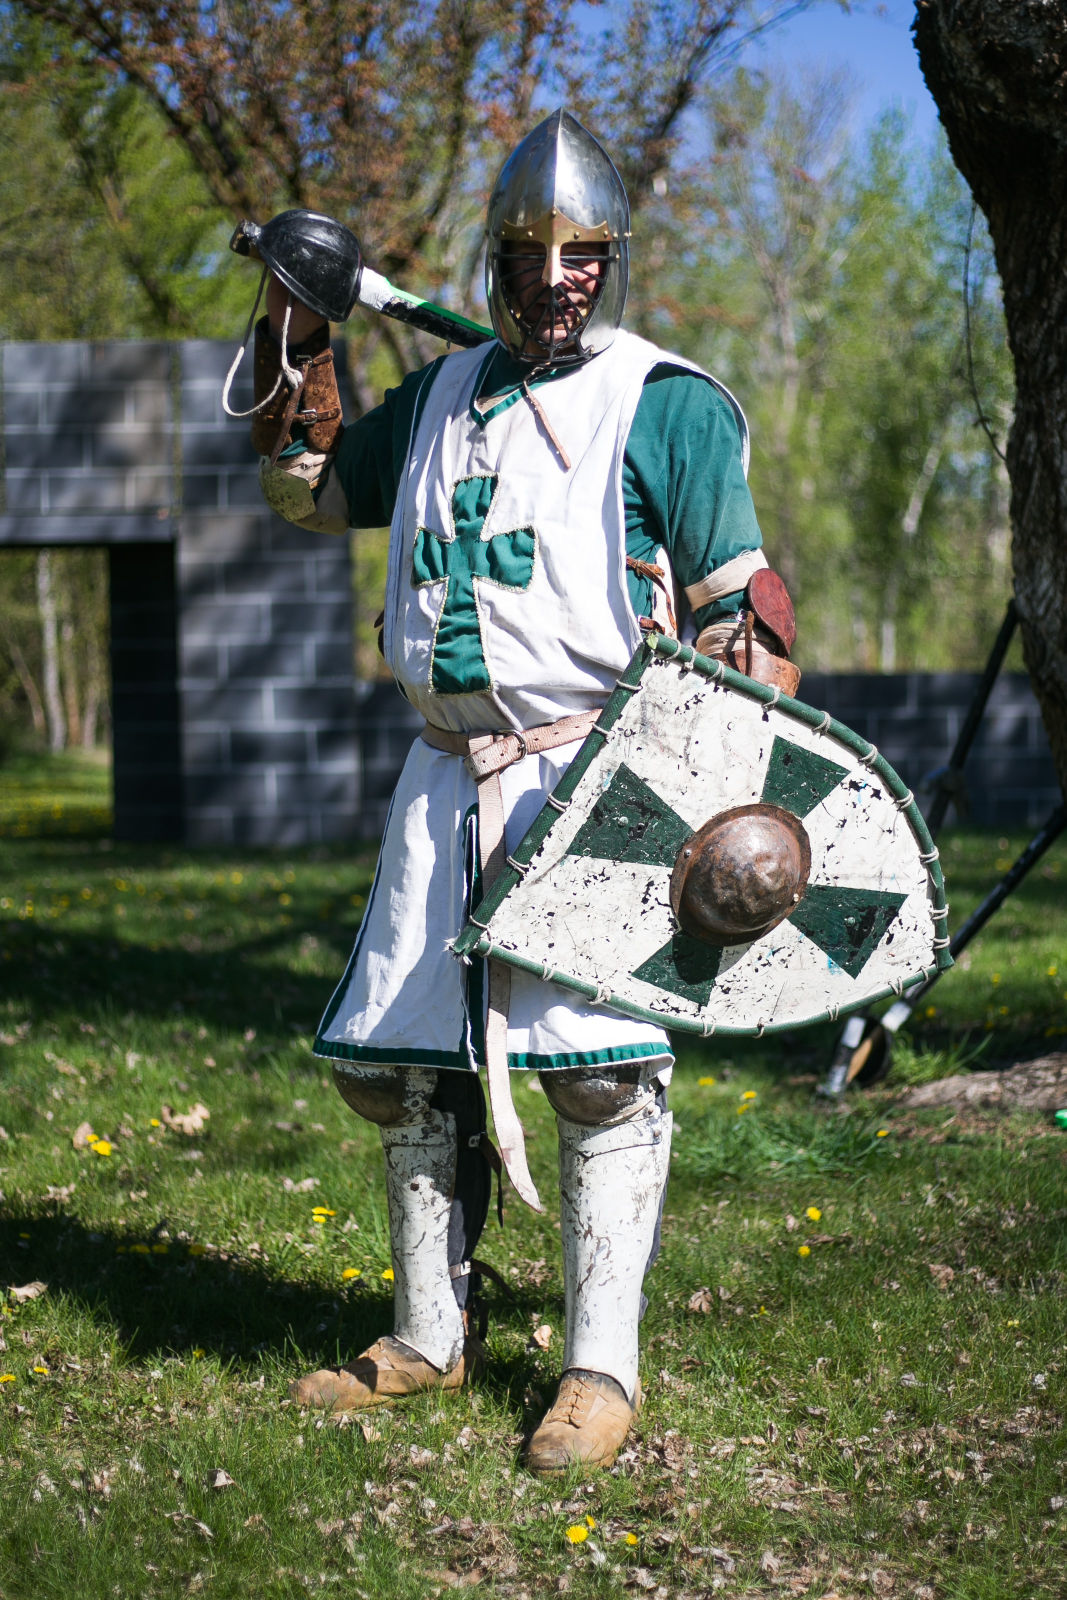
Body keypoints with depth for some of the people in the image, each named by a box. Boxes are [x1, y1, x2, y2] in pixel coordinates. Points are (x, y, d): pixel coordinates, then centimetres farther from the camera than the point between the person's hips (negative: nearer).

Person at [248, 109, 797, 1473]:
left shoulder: (668, 406, -2)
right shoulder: (443, 395, 16)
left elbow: (738, 612, -4)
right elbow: (311, 491, 30)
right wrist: (297, 347, 17)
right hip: (449, 773, 6)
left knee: (598, 1066, -10)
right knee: (402, 1056, 9)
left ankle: (602, 1369, 1)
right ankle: (431, 1339, 23)